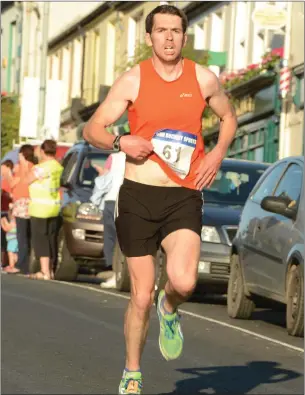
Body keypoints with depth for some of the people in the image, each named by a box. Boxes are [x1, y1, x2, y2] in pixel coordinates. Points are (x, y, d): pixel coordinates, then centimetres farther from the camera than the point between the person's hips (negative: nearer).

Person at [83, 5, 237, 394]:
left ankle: (169, 309, 14)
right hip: (139, 195, 0)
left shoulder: (203, 79, 4)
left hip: (183, 196, 1)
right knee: (142, 296, 3)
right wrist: (119, 142, -18)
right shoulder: (132, 80, -1)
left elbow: (228, 117, 22)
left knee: (183, 282, -23)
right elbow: (91, 129, 2)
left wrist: (218, 153, 4)